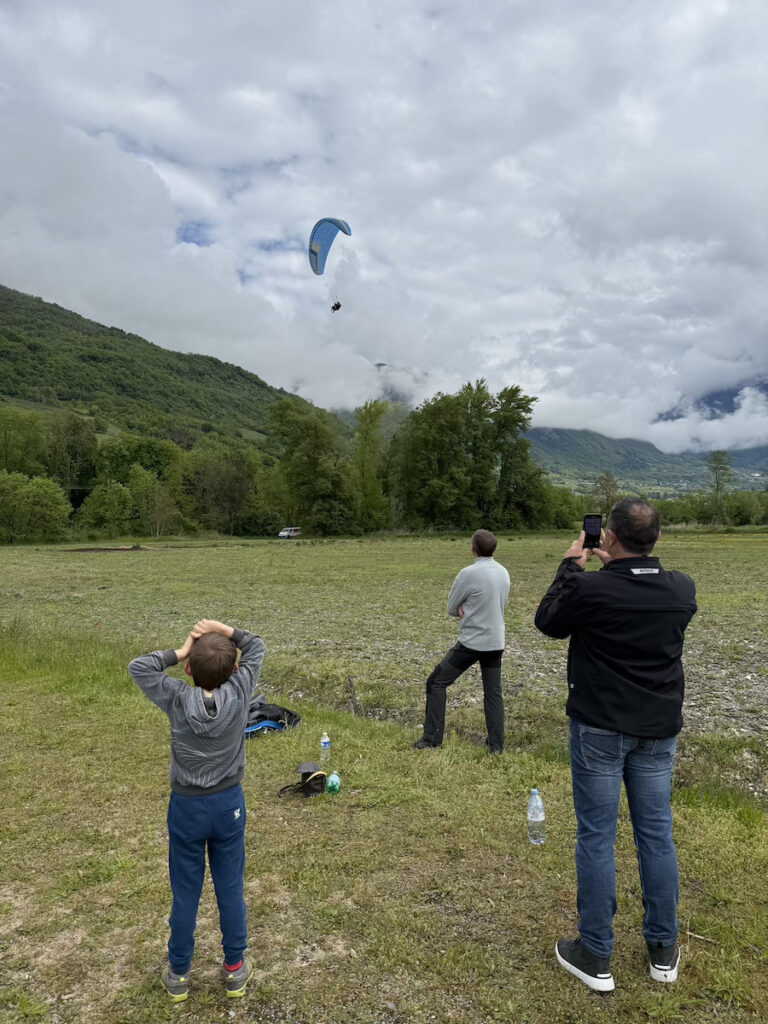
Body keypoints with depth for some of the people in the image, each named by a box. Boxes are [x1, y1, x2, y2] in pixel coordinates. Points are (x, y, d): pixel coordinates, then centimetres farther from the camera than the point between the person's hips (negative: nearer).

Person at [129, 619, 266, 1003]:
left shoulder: (177, 698, -20)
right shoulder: (238, 692, -18)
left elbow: (138, 667, -9)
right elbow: (256, 647, -4)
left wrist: (179, 652, -13)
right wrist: (222, 629, -11)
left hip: (186, 806, 0)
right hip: (229, 803, 1)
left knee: (185, 893, 15)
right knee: (230, 889, 15)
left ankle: (178, 975, 32)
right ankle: (235, 969, 31)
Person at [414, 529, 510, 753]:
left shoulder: (469, 574, -19)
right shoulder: (504, 573, 2)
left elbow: (451, 608, -8)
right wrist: (469, 610, 1)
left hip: (472, 642, -6)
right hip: (495, 642, 6)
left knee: (436, 683, 6)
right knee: (493, 692, 14)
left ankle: (431, 739, 7)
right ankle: (496, 745, 13)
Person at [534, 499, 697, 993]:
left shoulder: (590, 588, -20)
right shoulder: (682, 589, -6)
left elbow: (548, 621, -1)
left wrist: (572, 565, 6)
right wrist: (618, 566, 17)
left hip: (599, 729, -4)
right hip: (658, 730, 4)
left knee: (596, 837, 6)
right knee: (657, 834, 16)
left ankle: (596, 957, 19)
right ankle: (664, 951, 30)